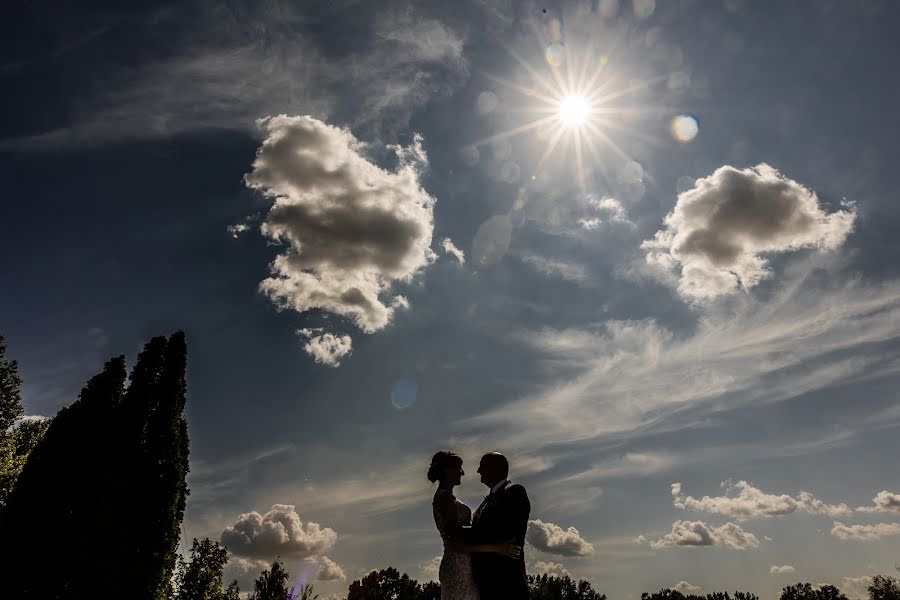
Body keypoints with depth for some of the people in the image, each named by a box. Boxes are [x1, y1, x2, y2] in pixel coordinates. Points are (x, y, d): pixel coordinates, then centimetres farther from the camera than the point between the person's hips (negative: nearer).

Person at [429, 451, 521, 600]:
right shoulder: (445, 498, -15)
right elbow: (457, 545, -22)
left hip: (459, 568, 10)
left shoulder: (443, 497, 16)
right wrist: (497, 548, -21)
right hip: (459, 570, -10)